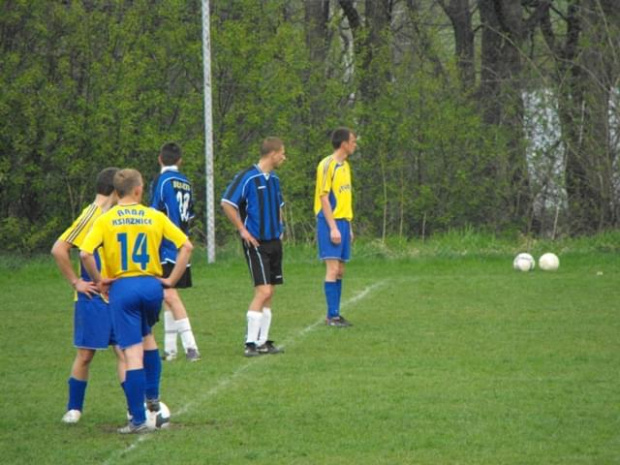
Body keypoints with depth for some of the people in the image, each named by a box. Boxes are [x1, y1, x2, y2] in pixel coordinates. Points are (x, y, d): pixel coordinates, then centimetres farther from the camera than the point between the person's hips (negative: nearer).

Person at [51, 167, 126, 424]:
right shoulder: (90, 216, -14)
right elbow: (58, 250, -20)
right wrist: (76, 282, -15)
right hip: (93, 298, -7)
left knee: (124, 350, 0)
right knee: (85, 354, 1)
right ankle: (74, 409, 14)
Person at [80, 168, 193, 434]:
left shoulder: (105, 220, -2)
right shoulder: (155, 217, 3)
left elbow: (85, 253, -14)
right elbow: (186, 246, -1)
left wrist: (99, 281, -1)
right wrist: (171, 280, 4)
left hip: (122, 287, -2)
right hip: (151, 285, 2)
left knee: (133, 353, -3)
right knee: (146, 335, 30)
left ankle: (138, 419, -3)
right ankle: (152, 396, 24)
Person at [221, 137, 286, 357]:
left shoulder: (274, 180, 13)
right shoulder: (247, 177, -13)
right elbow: (227, 203, -17)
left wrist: (279, 228, 16)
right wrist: (243, 230, -15)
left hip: (273, 241, 8)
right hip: (256, 242, -8)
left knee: (269, 292, 9)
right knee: (263, 291, -14)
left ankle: (262, 342, 15)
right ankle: (251, 343, -12)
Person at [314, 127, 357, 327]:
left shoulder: (345, 166, 16)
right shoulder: (327, 165, -10)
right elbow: (324, 198, -14)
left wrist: (348, 226, 17)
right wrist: (333, 228, -18)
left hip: (343, 222, 8)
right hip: (330, 222, -8)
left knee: (340, 271, 8)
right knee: (333, 268, -10)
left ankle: (336, 314, 11)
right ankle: (332, 316, -10)